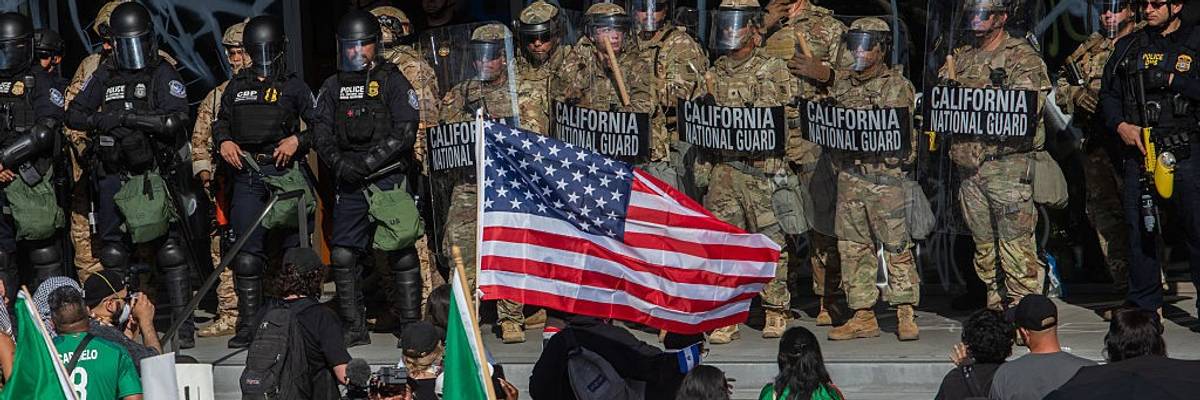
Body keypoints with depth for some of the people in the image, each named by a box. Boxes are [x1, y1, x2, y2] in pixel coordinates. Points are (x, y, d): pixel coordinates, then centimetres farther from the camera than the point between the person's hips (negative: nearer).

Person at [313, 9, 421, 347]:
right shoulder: (333, 86, 13)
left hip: (389, 178, -4)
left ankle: (411, 325, 5)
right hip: (349, 184, 4)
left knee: (402, 254, -2)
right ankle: (354, 328, 11)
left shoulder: (392, 81, 1)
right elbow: (321, 132, 8)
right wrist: (340, 164, -10)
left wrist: (368, 162, -15)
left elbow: (405, 132, -8)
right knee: (343, 255, 2)